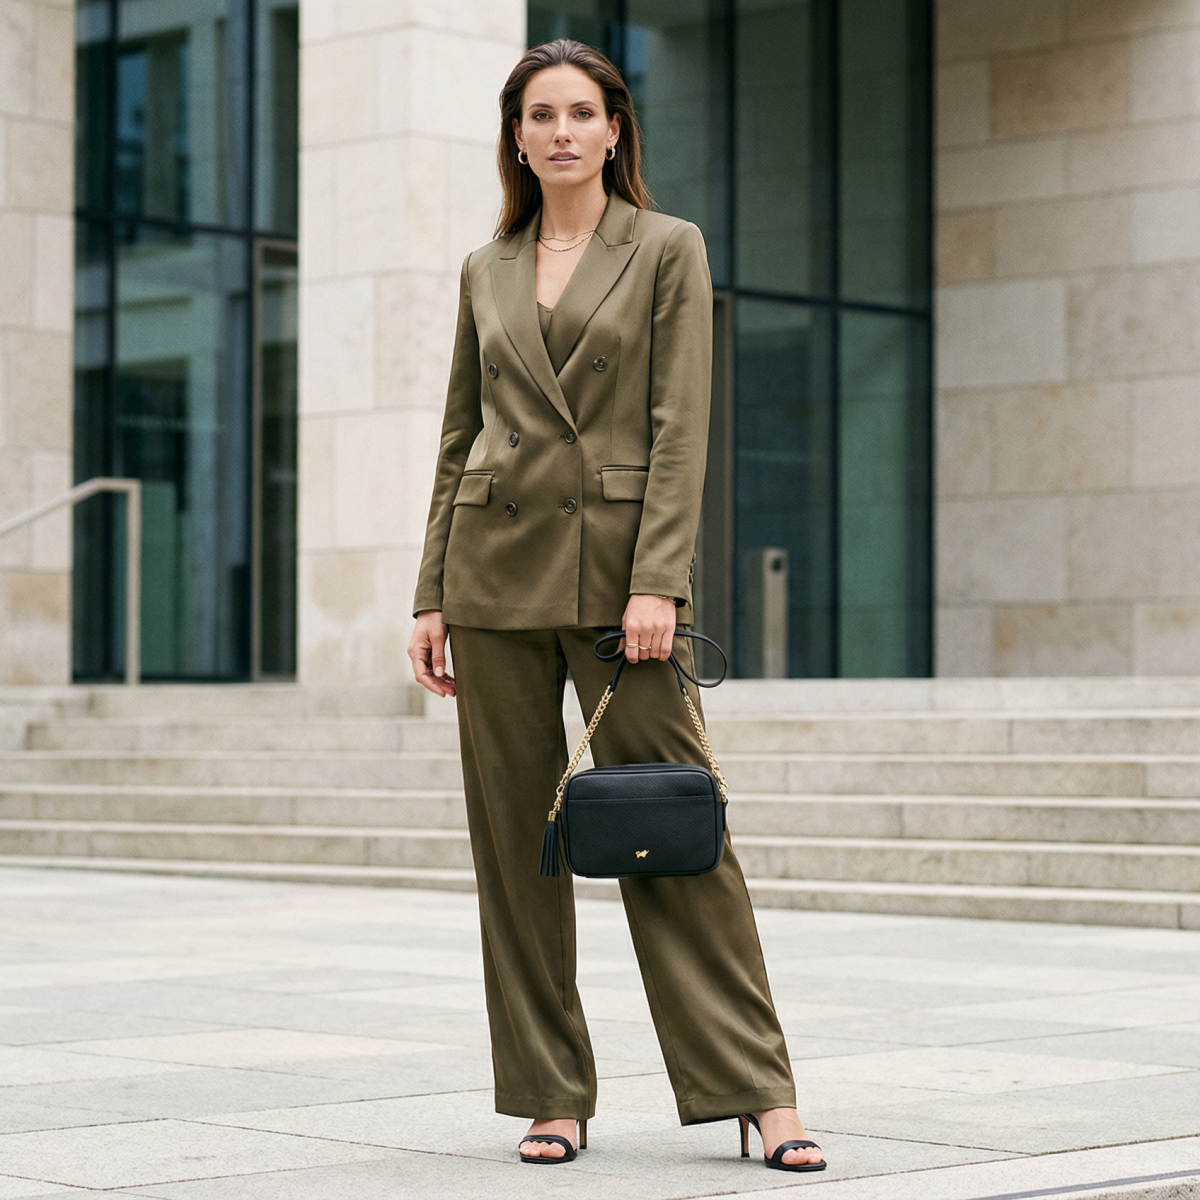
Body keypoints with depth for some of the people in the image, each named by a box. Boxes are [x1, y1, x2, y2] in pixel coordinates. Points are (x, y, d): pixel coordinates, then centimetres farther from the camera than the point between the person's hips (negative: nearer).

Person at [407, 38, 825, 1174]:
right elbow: (460, 439, 15)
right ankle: (548, 1095, 11)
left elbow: (679, 427, -5)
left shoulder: (667, 250, 3)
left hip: (614, 561, -4)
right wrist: (431, 596, 8)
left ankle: (757, 1090, 0)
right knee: (513, 835, 3)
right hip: (496, 566, 4)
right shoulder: (486, 271, 14)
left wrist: (658, 582, -14)